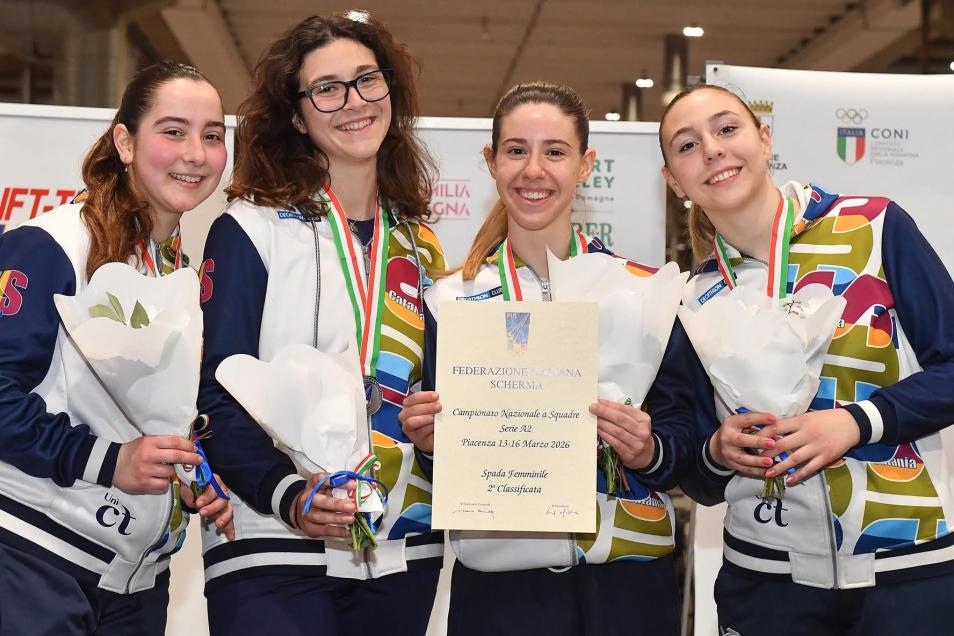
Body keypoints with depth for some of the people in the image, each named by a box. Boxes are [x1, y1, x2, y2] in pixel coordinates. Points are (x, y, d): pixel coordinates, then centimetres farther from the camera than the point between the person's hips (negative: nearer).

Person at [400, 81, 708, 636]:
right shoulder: (452, 298, 1)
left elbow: (682, 440, 2)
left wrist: (648, 451, -18)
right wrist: (432, 443, -15)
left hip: (628, 575, 0)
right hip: (499, 578, 0)